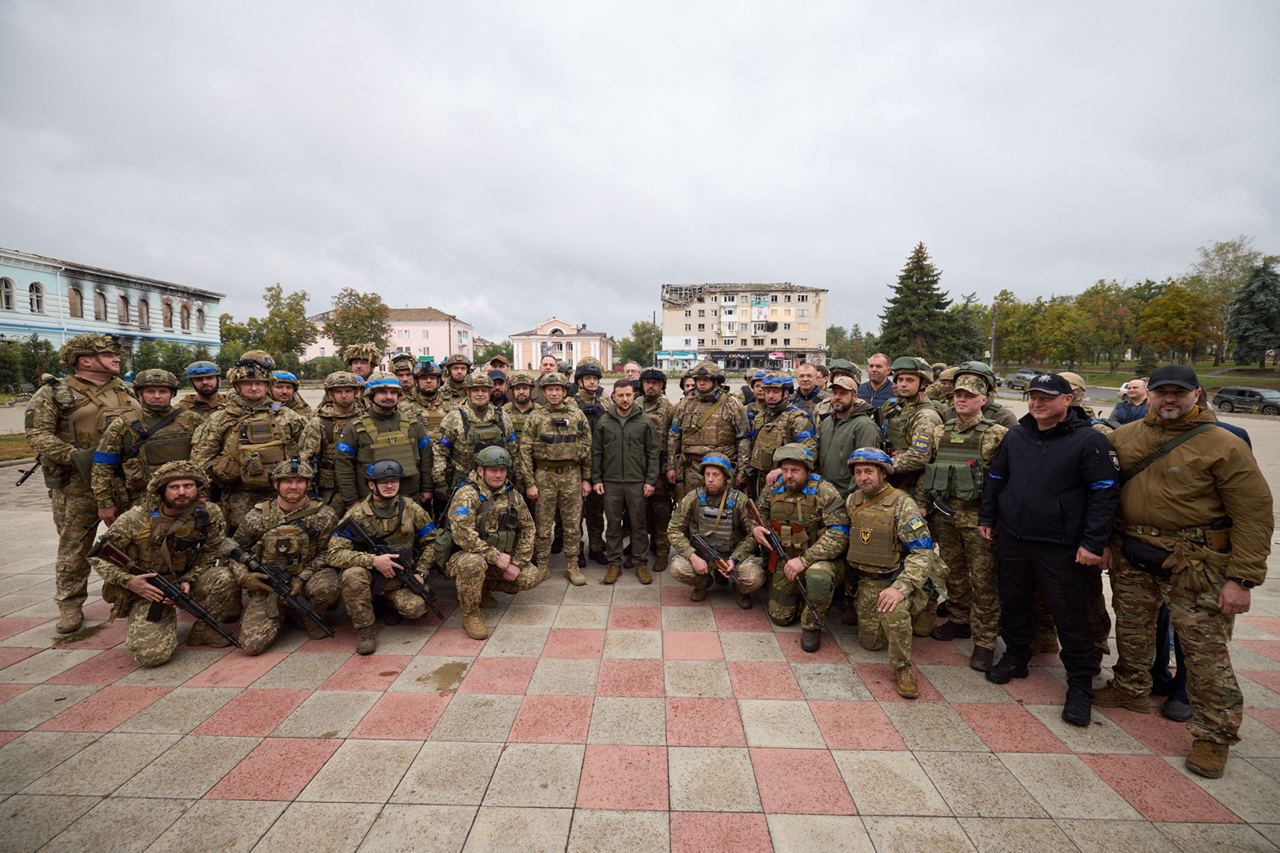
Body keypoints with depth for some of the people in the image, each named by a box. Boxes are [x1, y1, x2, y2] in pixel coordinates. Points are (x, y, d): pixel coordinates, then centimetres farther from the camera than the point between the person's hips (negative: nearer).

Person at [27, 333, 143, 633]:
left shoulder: (124, 392, 11)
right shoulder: (53, 393, -3)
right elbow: (38, 434, -10)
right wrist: (74, 455, -22)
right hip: (77, 484, -4)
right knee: (74, 547, 3)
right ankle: (70, 606, 16)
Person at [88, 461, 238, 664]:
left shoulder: (210, 514, -13)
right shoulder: (136, 518, -17)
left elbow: (207, 556, -5)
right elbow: (100, 556, -7)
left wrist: (188, 581, -23)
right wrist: (129, 581, -22)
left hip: (186, 581, 2)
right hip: (146, 588, -2)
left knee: (226, 579, -30)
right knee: (151, 653, -21)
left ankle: (203, 632, -4)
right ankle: (138, 628, 18)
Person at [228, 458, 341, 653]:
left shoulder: (324, 516, -7)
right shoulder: (256, 516, -2)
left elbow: (326, 554, -3)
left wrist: (302, 578, -17)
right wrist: (244, 576, -10)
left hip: (304, 582, -1)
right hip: (265, 587, 2)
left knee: (326, 585, -36)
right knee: (252, 644, -15)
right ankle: (280, 615, 20)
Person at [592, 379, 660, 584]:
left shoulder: (644, 422, 0)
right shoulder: (604, 421, 3)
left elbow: (652, 453, 0)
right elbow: (596, 453, 6)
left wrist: (650, 480, -5)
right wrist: (596, 479, 1)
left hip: (638, 482, -1)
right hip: (610, 482, 1)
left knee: (639, 525, 7)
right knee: (613, 525, 9)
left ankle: (641, 563, 19)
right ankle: (614, 563, 20)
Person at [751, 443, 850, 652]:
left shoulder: (824, 492, -19)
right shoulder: (774, 490, -2)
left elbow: (839, 535, -27)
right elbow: (760, 515, 16)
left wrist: (804, 560, -33)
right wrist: (755, 529, -9)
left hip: (819, 559, -5)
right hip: (786, 561, 5)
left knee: (817, 577, -40)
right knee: (779, 617, 8)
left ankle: (812, 626, -12)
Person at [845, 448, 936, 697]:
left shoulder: (901, 504, -16)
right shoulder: (852, 501, 2)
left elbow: (922, 553, -21)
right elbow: (842, 537, 16)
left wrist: (900, 588, -32)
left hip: (897, 577, -5)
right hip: (867, 582, 5)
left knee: (893, 609, -37)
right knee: (870, 642, 6)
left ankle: (903, 667, -13)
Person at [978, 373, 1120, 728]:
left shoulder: (1089, 441, -9)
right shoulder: (1015, 435, 7)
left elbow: (1104, 495, -11)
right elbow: (995, 478, 16)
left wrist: (1093, 543, -15)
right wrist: (987, 518, 14)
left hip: (1062, 548, -5)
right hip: (1012, 539, 5)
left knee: (1071, 617, 3)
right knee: (1013, 603, 16)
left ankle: (1080, 685, 18)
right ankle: (1016, 658, 35)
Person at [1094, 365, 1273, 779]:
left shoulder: (1223, 445, -10)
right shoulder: (1124, 437, 3)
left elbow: (1255, 512, -11)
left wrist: (1242, 578, -15)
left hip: (1193, 562, -4)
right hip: (1131, 554, 5)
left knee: (1206, 649, 1)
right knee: (1132, 631, 19)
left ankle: (1214, 734, 18)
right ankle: (1132, 690, 40)